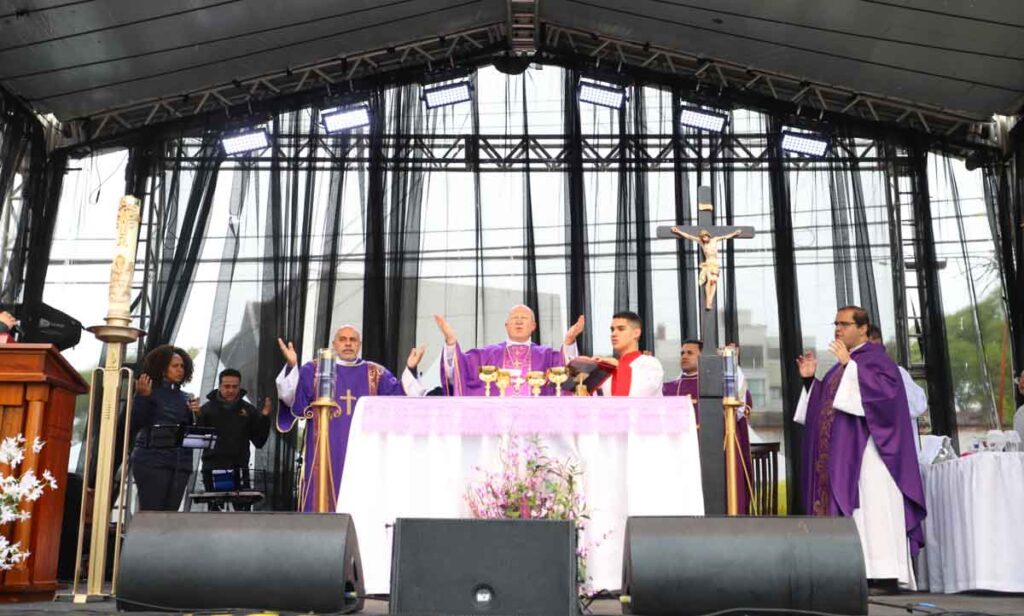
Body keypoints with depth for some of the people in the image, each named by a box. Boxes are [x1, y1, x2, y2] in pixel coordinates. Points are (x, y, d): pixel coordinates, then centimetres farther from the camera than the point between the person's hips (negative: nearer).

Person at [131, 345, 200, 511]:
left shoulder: (185, 398, 15)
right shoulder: (151, 392, 2)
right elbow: (134, 425, -7)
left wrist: (196, 414, -3)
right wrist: (142, 396, -16)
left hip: (180, 464, 5)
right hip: (152, 461, -5)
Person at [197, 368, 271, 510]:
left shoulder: (248, 410, 8)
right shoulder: (207, 409, 3)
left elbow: (259, 441, 8)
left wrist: (264, 417, -3)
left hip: (239, 468, 1)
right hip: (213, 469, -1)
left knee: (243, 509, -2)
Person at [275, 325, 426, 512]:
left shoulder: (377, 374, 12)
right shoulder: (313, 370, 10)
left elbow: (401, 399, 1)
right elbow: (291, 397, -4)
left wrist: (410, 369, -13)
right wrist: (291, 366, -19)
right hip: (325, 453, -1)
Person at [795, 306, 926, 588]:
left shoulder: (875, 357, -3)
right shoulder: (842, 366, 22)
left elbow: (886, 386, -22)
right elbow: (827, 403, 25)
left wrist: (849, 365, -24)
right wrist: (810, 379, 12)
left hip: (865, 450, -8)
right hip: (840, 453, 9)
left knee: (871, 508, -12)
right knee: (846, 511, 5)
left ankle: (884, 574, -11)